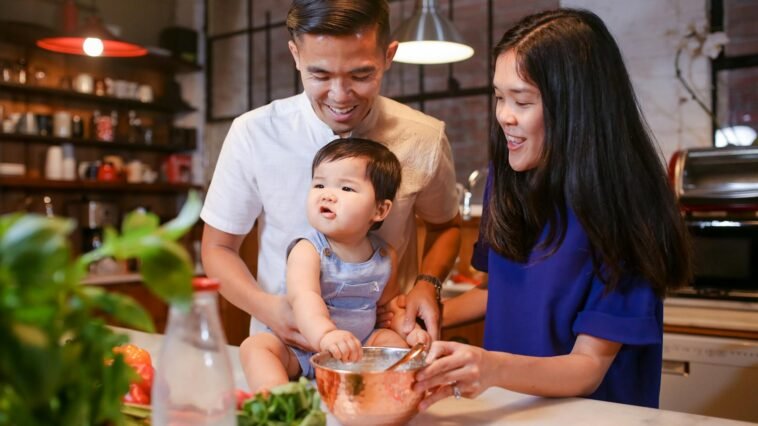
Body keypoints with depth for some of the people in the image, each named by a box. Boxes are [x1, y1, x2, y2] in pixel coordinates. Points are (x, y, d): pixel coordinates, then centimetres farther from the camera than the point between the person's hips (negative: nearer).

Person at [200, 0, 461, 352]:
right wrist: (267, 307, -16)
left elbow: (445, 226, 13)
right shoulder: (253, 134, -9)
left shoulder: (426, 139, -6)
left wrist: (427, 284, -7)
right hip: (284, 345, 1)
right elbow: (217, 248, 2)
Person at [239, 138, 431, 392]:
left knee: (393, 339, -13)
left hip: (355, 350, 4)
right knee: (255, 345, -23)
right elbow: (303, 296, -38)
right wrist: (325, 334, -58)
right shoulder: (308, 250, -18)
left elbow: (389, 299, 19)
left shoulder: (385, 256, -1)